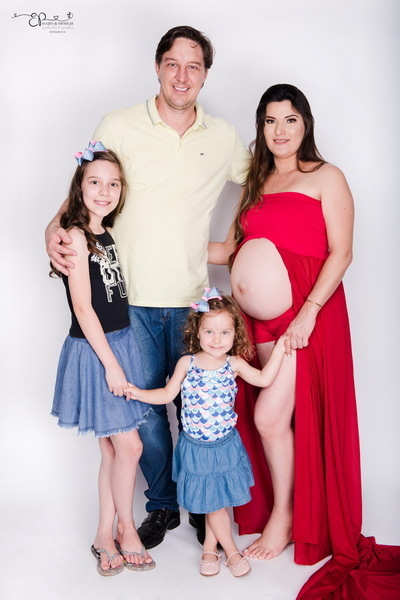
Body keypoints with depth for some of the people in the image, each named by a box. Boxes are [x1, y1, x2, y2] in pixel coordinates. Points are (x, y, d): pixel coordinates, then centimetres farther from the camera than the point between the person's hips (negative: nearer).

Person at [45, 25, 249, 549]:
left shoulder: (224, 138, 7)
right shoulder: (119, 127, 0)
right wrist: (55, 228, -13)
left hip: (192, 300, 1)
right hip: (131, 299, -1)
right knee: (145, 407, 7)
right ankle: (162, 505, 29)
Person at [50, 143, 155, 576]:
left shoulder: (106, 234, 10)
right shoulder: (76, 235, -13)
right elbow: (83, 306, -16)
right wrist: (110, 363, -16)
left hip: (120, 344, 7)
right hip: (94, 351, -7)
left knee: (112, 449, 13)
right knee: (129, 445, 0)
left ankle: (105, 536, 26)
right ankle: (126, 529, 21)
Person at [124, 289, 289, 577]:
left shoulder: (234, 364, -6)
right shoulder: (187, 363, -8)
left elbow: (264, 379, -12)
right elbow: (168, 394, 2)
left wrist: (280, 346, -12)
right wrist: (139, 393, -7)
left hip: (225, 445, 1)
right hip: (196, 448, -1)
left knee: (218, 498, 11)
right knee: (211, 501, 9)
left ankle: (209, 547, 33)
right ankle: (231, 550, 28)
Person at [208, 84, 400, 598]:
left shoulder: (326, 178, 2)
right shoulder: (255, 183, 19)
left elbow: (341, 253, -6)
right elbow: (230, 249, 14)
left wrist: (308, 312, -16)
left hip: (308, 312, -5)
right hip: (263, 319, 5)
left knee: (269, 416, -8)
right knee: (270, 417, 4)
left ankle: (285, 517, 13)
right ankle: (280, 511, 22)